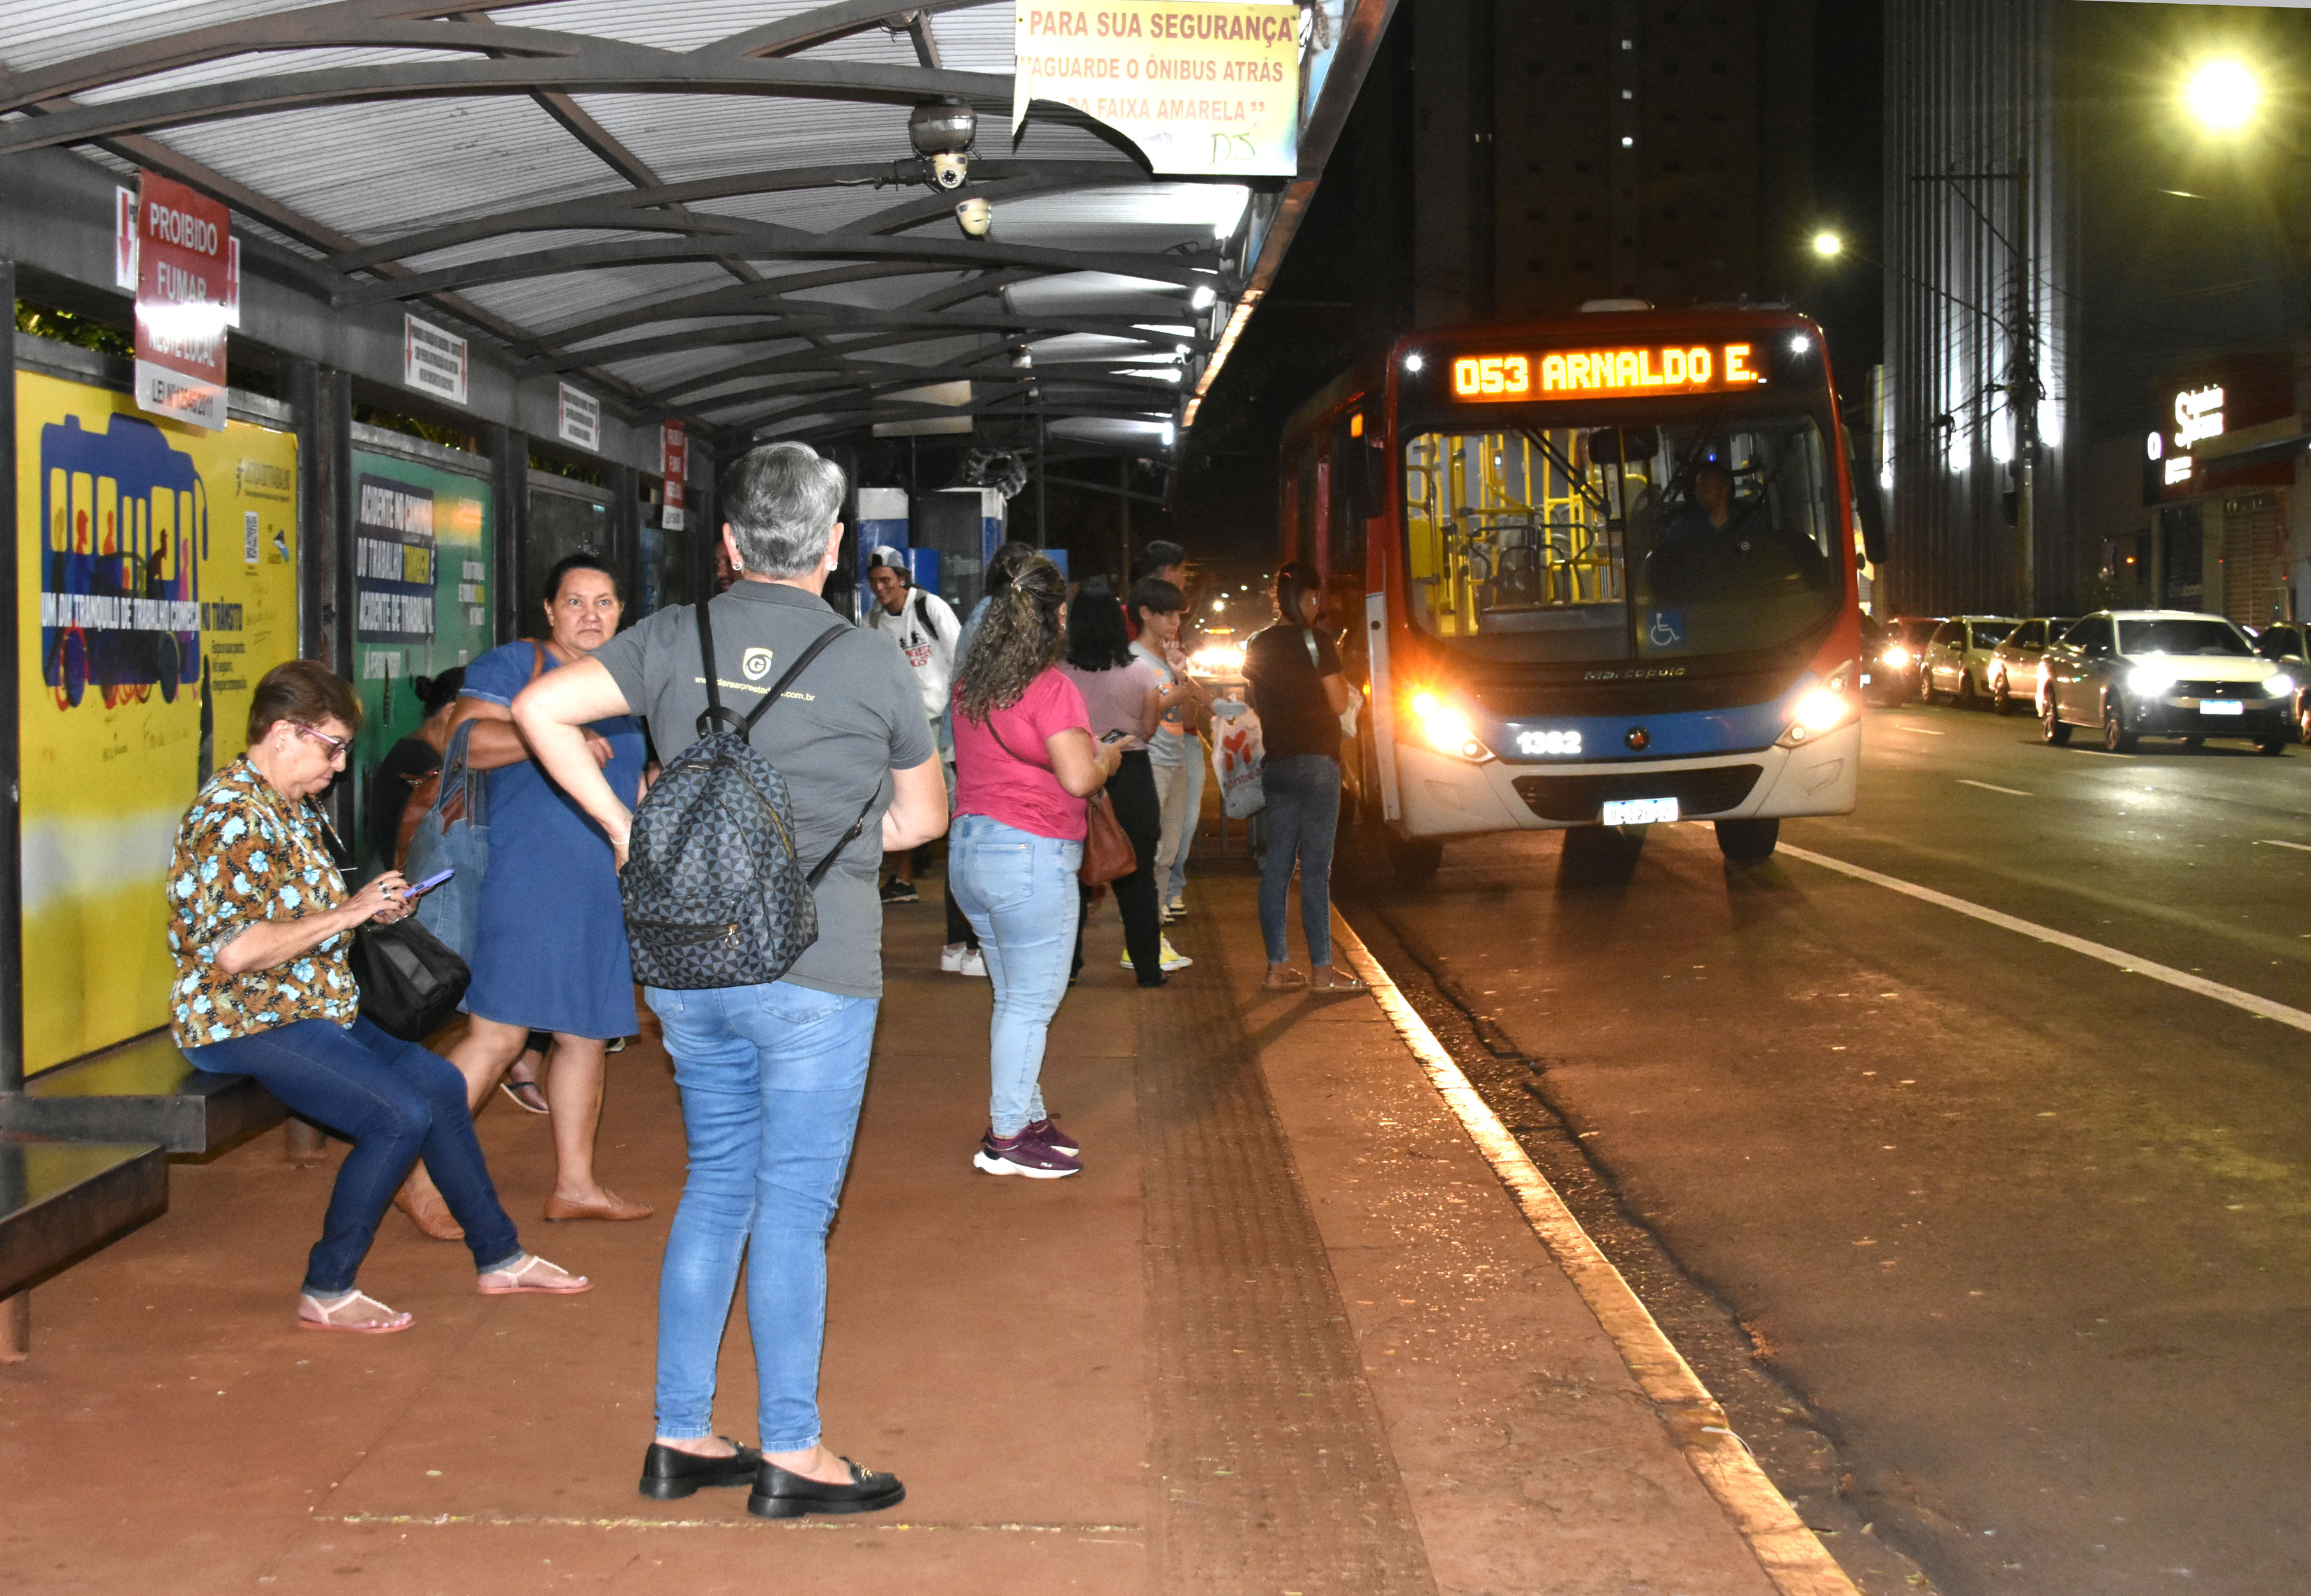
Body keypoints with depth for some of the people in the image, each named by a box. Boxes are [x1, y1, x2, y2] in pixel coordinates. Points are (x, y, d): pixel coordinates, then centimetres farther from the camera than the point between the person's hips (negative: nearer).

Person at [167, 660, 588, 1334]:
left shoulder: (295, 809, 13)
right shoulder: (232, 816, -19)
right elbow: (235, 950, -28)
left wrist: (373, 909, 6)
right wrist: (347, 913, -22)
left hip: (307, 1009, 11)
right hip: (242, 1023, -11)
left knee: (440, 1082, 8)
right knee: (401, 1115, -20)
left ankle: (499, 1257, 17)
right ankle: (327, 1293, -9)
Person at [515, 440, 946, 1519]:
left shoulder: (676, 640, 3)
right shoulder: (870, 663, -5)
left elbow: (539, 709, -3)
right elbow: (922, 818, 7)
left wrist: (621, 826, 3)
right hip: (812, 970, -4)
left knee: (716, 1188, 15)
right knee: (793, 1206, 2)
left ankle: (681, 1439, 20)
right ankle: (791, 1456, 9)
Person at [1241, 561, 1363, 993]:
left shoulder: (1258, 646, 9)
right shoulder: (1316, 640, -10)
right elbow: (1339, 701, -9)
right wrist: (1337, 674, 8)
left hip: (1276, 762, 7)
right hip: (1316, 760, -7)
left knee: (1277, 865, 8)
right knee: (1316, 867, -5)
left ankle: (1277, 966, 10)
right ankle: (1322, 969, -2)